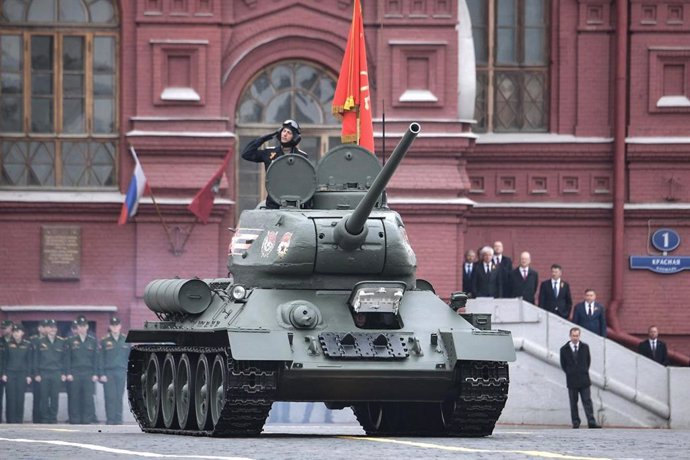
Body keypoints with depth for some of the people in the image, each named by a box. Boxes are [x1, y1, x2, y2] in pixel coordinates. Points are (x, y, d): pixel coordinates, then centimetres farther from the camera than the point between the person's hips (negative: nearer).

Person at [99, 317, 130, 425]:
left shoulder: (125, 340, 9)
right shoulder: (104, 341, 3)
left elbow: (130, 356, 11)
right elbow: (101, 359, 1)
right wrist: (101, 374, -6)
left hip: (121, 372, 2)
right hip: (108, 372, -2)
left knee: (119, 397, 0)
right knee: (110, 397, -6)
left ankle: (118, 419, 4)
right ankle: (110, 419, -3)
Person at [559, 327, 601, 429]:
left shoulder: (585, 347, 5)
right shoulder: (564, 349, 1)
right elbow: (563, 365, 9)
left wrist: (584, 371, 11)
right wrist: (570, 373, 5)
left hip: (584, 380, 0)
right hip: (572, 380, 0)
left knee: (587, 401, -6)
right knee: (573, 403, 4)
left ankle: (591, 422, -12)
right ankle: (575, 422, 10)